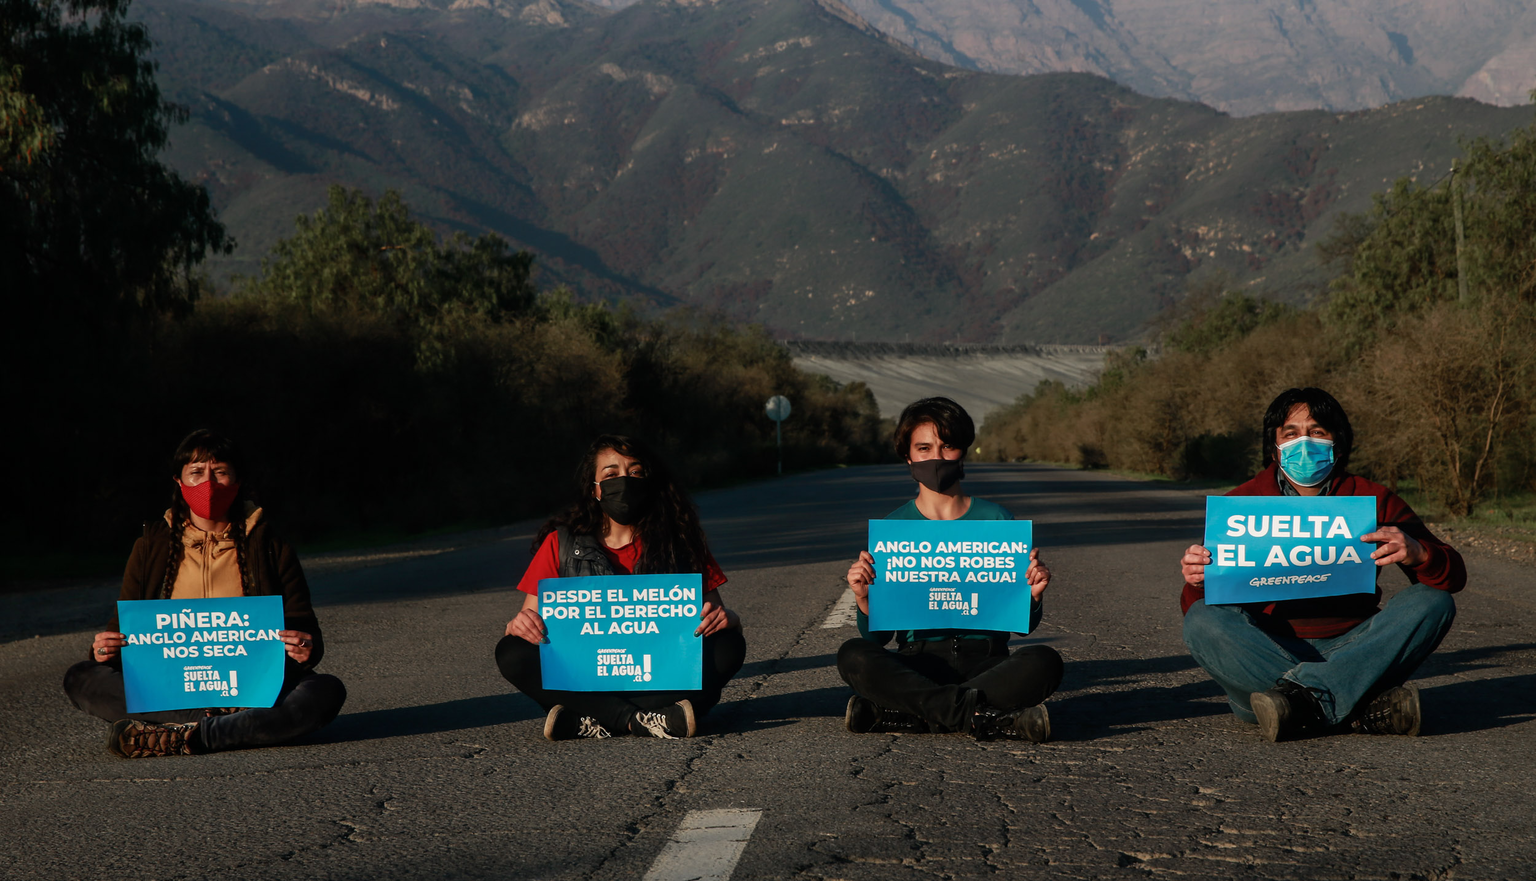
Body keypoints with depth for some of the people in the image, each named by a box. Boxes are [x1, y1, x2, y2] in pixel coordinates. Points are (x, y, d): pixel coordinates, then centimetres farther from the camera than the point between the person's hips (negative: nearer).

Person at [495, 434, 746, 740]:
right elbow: (530, 620, 3)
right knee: (512, 653, -25)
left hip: (661, 677, 0)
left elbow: (716, 617, 4)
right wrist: (519, 625, -23)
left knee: (728, 647, -26)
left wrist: (725, 619, -22)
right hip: (585, 678, 0)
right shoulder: (561, 543, 5)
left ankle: (591, 721, -35)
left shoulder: (679, 541, 5)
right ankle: (640, 720, -37)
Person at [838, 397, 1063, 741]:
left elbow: (1024, 624, 10)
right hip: (917, 662, 0)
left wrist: (1032, 595, -11)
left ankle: (902, 715, -30)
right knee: (853, 656, -30)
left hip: (985, 658, 0)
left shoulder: (996, 521, 9)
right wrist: (864, 599, -13)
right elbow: (877, 637, 7)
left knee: (1043, 662, -31)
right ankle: (997, 717, -35)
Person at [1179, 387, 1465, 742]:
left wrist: (1418, 554, -23)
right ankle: (1367, 710, -34)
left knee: (1433, 603, -19)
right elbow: (1196, 608, 1)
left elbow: (1454, 576, 1)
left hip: (1350, 651, 1)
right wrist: (1198, 582, -24)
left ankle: (1303, 697, -35)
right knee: (1203, 621, -28)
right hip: (1265, 653, -1)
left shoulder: (1373, 500, 5)